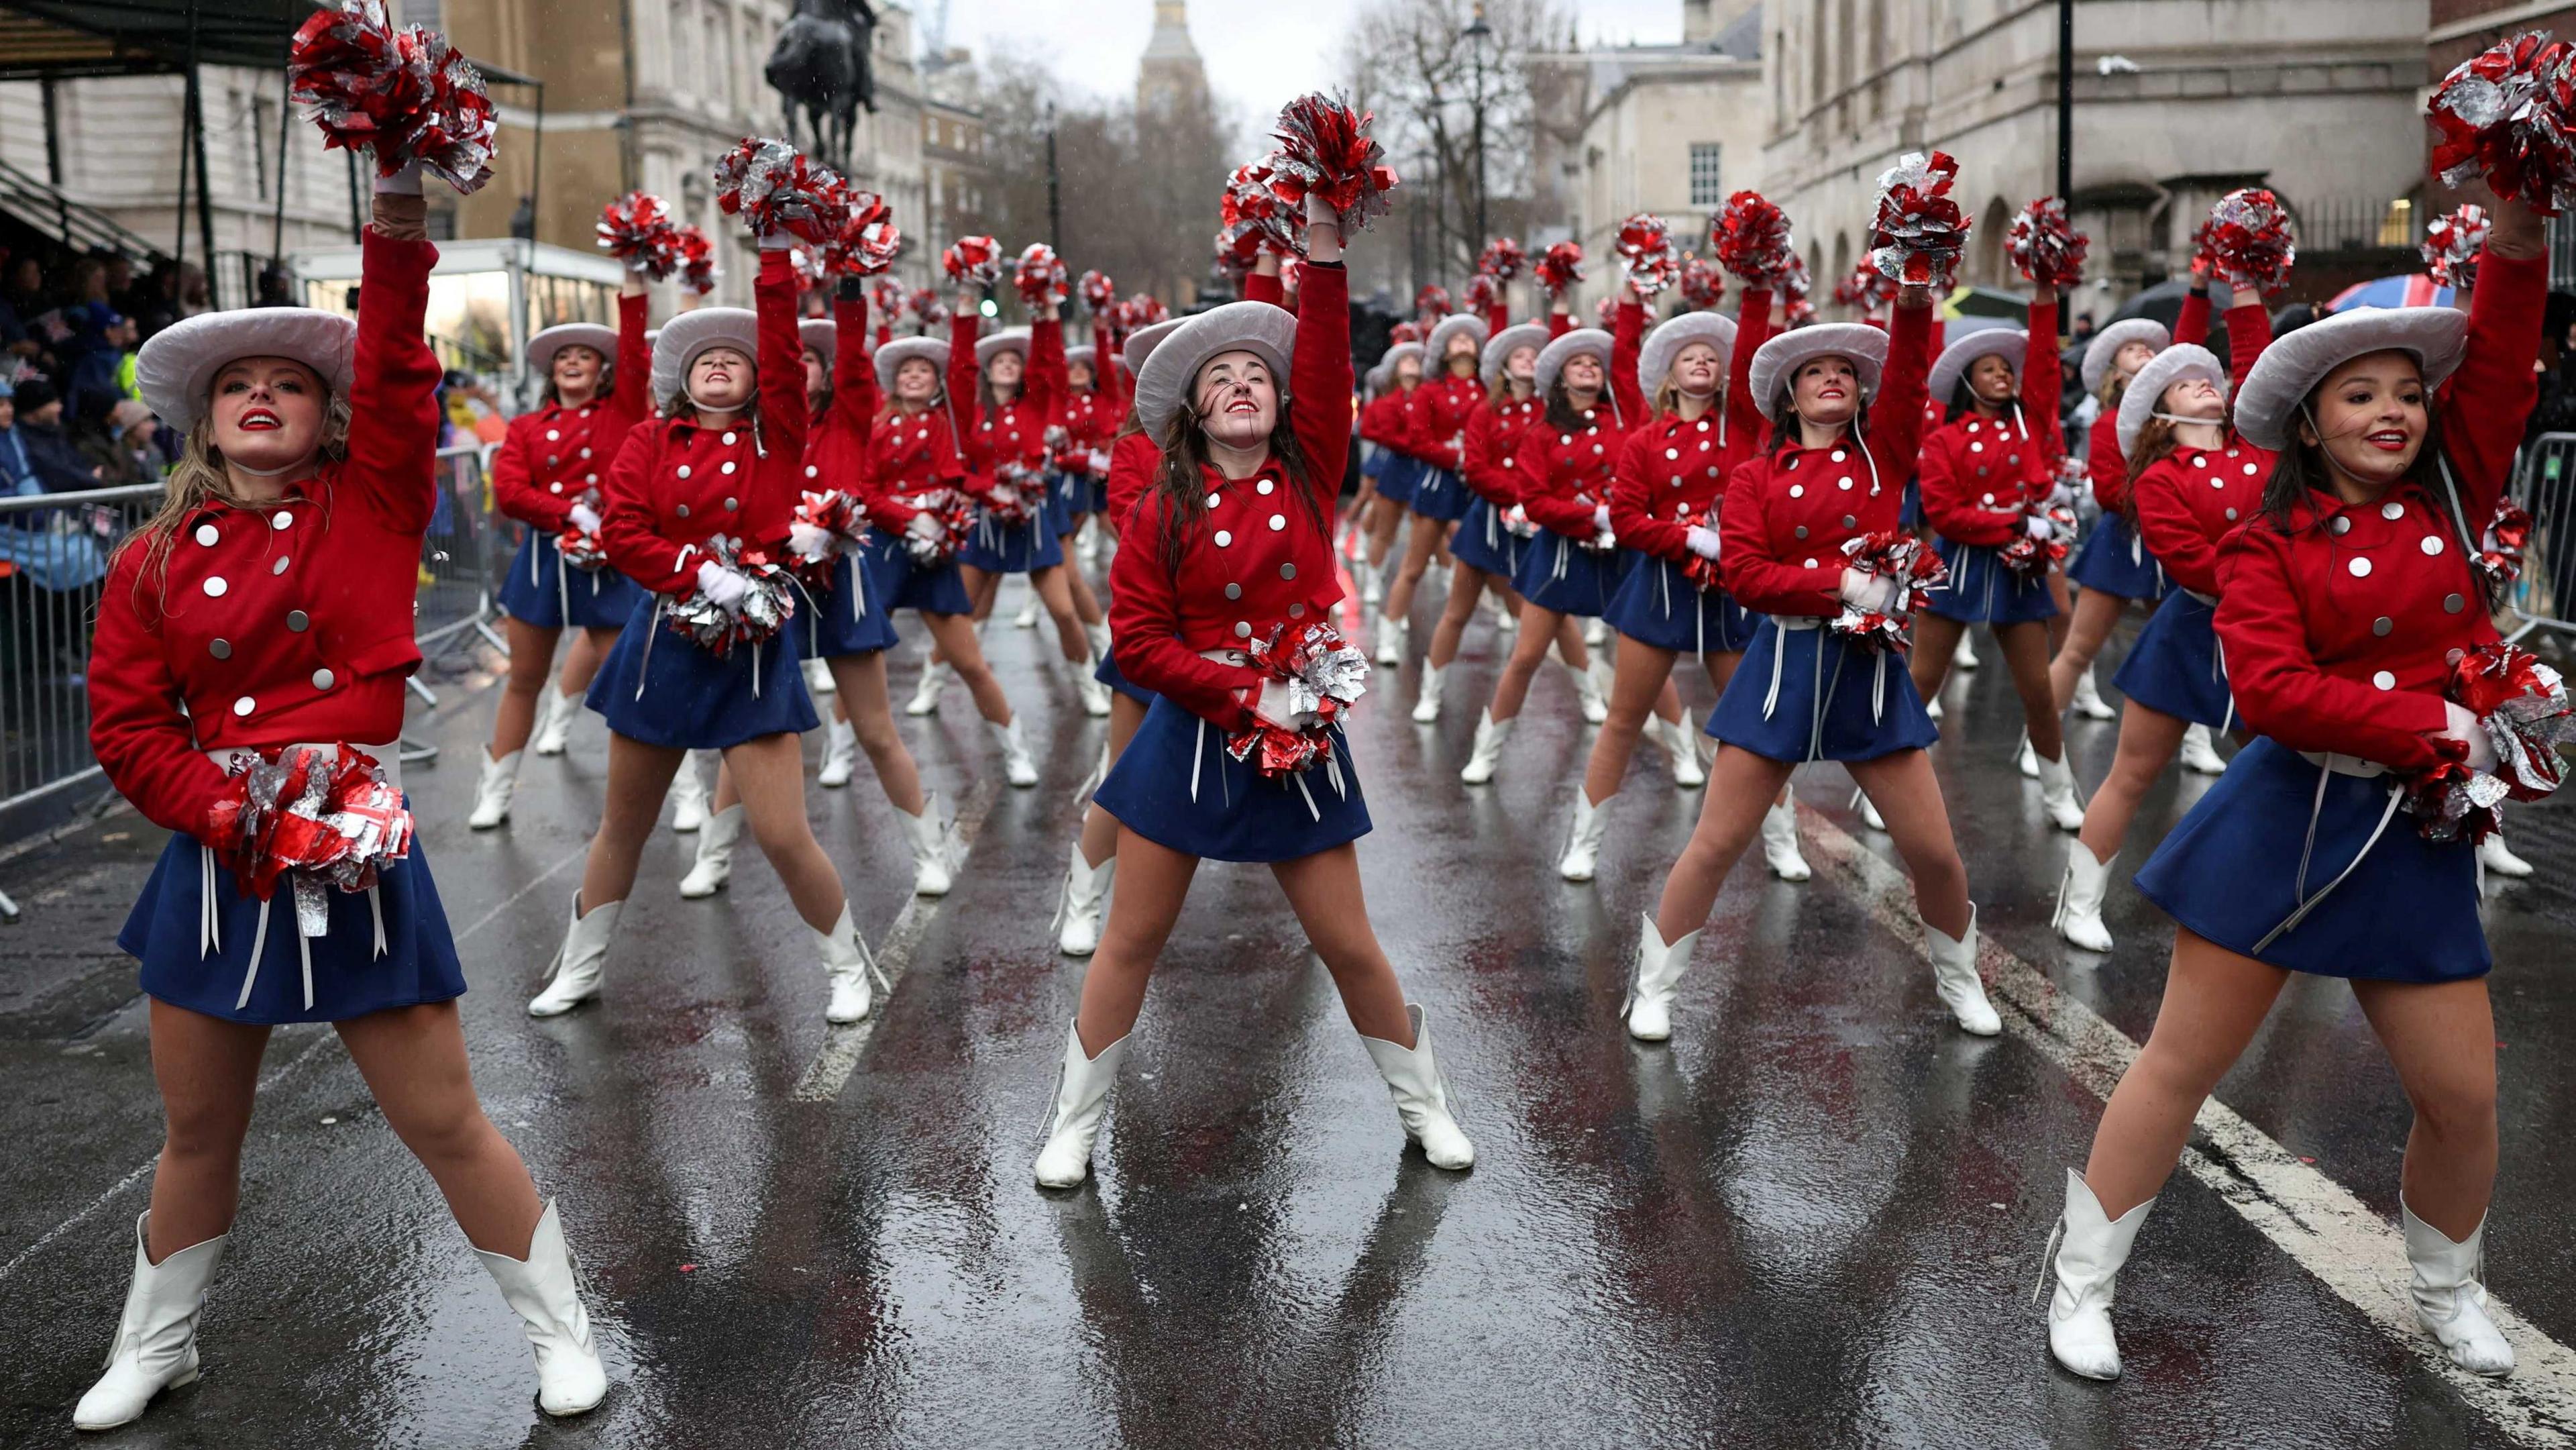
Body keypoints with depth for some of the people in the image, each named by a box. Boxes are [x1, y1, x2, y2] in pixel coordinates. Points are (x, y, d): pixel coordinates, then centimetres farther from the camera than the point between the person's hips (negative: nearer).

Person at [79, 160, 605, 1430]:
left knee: (445, 1124, 4)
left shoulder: (371, 507, -1)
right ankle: (154, 1345, 43)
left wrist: (398, 223, -24)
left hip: (359, 852, -2)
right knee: (199, 1134, 18)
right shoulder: (154, 562, 3)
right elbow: (126, 730, 2)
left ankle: (561, 1330, 23)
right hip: (217, 863, 3)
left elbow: (397, 377, -15)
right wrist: (225, 810, -13)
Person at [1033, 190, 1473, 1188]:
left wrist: (1325, 253, -19)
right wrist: (1248, 697, -16)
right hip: (1189, 739, 0)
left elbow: (1326, 370, -11)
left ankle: (1423, 1105, 28)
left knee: (1347, 944, 8)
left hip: (1299, 741, 1)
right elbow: (1137, 641, -8)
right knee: (1132, 939, 8)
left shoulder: (1308, 481, 1)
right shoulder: (1162, 514, -3)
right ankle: (1074, 1126, 24)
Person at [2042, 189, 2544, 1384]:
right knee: (2182, 1064, 2)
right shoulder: (2269, 547, -4)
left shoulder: (2456, 498, 7)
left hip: (2419, 837, 4)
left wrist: (2516, 226, -17)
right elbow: (2271, 690, -17)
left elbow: (2501, 355, -5)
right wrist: (2438, 728, -19)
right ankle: (2082, 1282, 15)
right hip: (2285, 821, -3)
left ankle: (2447, 1289, 37)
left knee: (2463, 1094, 8)